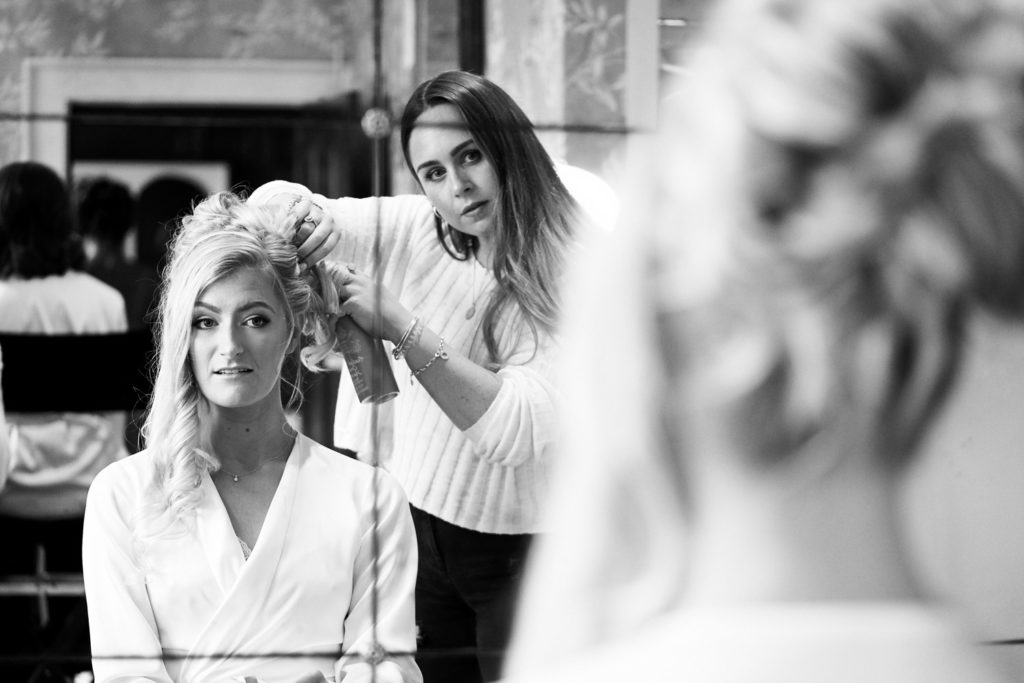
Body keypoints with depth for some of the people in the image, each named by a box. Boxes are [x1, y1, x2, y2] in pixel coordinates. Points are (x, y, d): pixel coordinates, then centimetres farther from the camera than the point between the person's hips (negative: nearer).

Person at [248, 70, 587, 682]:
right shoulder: (409, 230, -4)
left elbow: (520, 429, -27)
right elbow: (264, 206, 0)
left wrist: (400, 327, -32)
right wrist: (300, 209, -24)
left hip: (523, 547, -3)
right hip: (413, 528, 3)